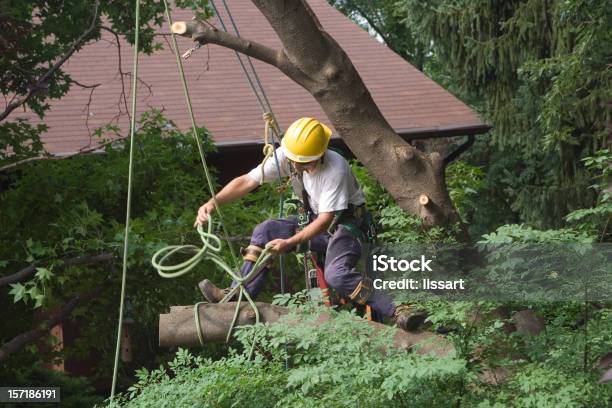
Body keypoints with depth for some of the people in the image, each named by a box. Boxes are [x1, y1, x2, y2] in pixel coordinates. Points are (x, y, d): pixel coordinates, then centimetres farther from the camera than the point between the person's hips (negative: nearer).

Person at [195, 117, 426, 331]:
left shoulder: (335, 169, -31)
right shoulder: (286, 156, -14)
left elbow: (326, 220, -28)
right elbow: (247, 181, -14)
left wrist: (289, 243, -33)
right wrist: (213, 203, -28)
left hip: (346, 224, -7)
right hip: (315, 221, 7)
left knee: (336, 274, -32)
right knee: (265, 231, -10)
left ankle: (397, 312, -32)